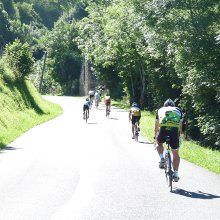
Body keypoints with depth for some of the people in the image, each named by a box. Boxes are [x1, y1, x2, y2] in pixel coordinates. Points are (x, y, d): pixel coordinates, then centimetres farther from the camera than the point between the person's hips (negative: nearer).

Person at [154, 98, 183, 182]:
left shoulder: (160, 110, 27)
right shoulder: (178, 110, 26)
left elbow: (156, 126, 33)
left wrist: (155, 137, 46)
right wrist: (179, 136, 41)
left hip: (163, 130, 0)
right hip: (174, 131, 0)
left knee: (159, 143, 34)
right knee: (175, 154, 20)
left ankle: (162, 159, 13)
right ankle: (176, 174, 17)